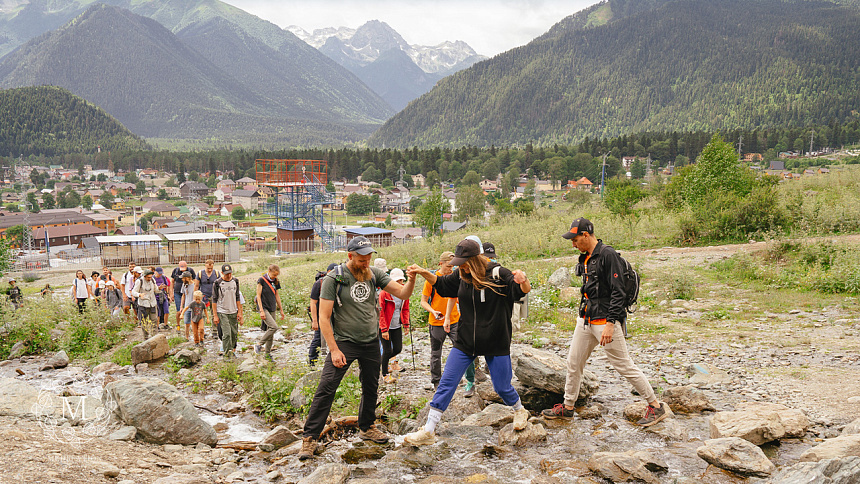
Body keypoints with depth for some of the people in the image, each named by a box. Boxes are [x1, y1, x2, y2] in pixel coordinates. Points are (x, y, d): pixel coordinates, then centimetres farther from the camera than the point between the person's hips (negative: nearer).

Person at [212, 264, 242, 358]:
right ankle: (227, 353, -7)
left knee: (234, 334, 7)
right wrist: (215, 315, -9)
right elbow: (214, 300, -6)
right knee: (227, 333, -12)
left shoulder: (235, 281, 4)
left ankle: (232, 349, 25)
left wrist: (239, 312, 8)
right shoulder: (218, 283, -9)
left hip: (233, 312, 5)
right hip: (222, 312, -5)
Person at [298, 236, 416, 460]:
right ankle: (310, 437, -3)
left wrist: (411, 279, -23)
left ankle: (366, 428, 35)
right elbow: (324, 318, -12)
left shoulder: (374, 274, 1)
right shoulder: (334, 279, -12)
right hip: (344, 341, -4)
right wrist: (334, 350, -17)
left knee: (371, 388, 15)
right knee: (326, 389, -11)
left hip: (371, 342, 5)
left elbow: (402, 293, -1)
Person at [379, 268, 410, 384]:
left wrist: (406, 323, 7)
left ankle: (386, 359, 38)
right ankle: (385, 374, 17)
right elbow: (380, 312, -15)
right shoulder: (384, 293, -16)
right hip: (385, 326, -5)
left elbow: (405, 309, 14)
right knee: (387, 350, -2)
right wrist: (384, 329, -17)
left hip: (397, 326, 6)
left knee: (398, 348, 6)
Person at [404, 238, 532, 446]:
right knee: (446, 383, -2)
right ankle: (428, 431, 3)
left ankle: (520, 411, 41)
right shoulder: (461, 276, 2)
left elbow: (524, 290, -18)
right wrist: (423, 272, 3)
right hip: (465, 342, 4)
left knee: (502, 387, 7)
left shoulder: (498, 274, -13)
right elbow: (441, 284, 19)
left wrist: (523, 280, -42)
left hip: (496, 344, -4)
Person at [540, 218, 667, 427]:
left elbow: (617, 292, -19)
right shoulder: (585, 258, 12)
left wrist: (610, 324, -24)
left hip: (605, 320, -9)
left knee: (624, 365, -3)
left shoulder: (608, 255, -15)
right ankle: (567, 407, 26)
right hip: (585, 319, 9)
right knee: (573, 363, 12)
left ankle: (656, 407, 9)